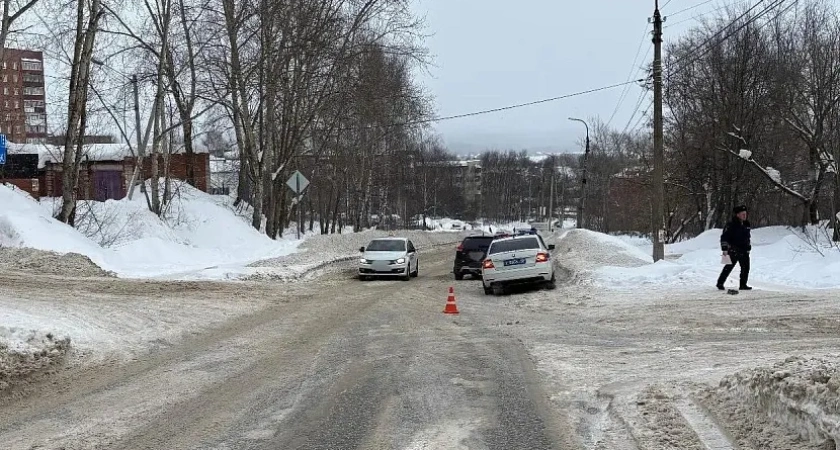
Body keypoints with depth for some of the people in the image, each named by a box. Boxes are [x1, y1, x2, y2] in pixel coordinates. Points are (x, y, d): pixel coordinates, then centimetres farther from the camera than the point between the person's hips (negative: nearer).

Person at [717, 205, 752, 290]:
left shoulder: (746, 225, 12)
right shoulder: (731, 225, -11)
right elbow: (724, 237, -12)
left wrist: (748, 248, 21)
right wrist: (724, 249, -17)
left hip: (744, 251, 7)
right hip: (734, 251, -7)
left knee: (745, 267, 3)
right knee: (728, 267, -4)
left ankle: (743, 285, 12)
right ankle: (720, 283, 6)